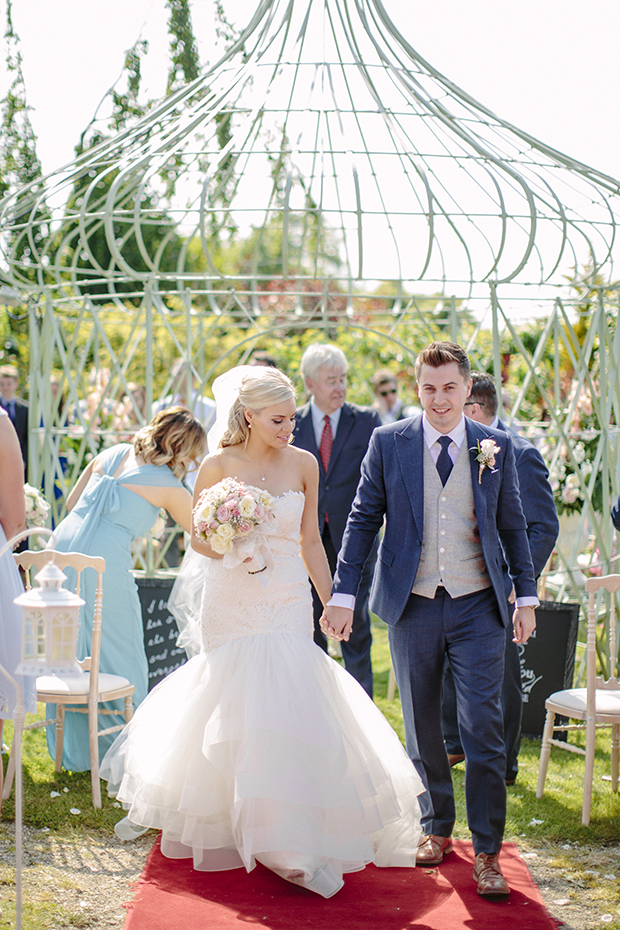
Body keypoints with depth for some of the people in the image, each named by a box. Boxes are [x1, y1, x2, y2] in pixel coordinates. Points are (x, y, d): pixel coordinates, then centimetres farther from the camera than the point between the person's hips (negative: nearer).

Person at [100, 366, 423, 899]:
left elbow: (310, 541, 8)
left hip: (288, 604, 2)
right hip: (231, 605, -2)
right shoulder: (219, 466, -5)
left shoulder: (303, 464, 2)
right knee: (231, 707, 3)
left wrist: (333, 604, 6)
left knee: (284, 709, -6)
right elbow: (198, 539, 3)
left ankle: (291, 847, -2)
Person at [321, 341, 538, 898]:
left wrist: (526, 597, 7)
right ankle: (436, 828, 28)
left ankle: (488, 852, 5)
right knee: (422, 729, 11)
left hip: (477, 607, 0)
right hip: (412, 607, 1)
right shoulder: (388, 443, 0)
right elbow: (363, 520, 2)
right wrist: (342, 595, -3)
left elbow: (513, 526, 9)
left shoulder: (496, 447, 3)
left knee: (484, 731, -3)